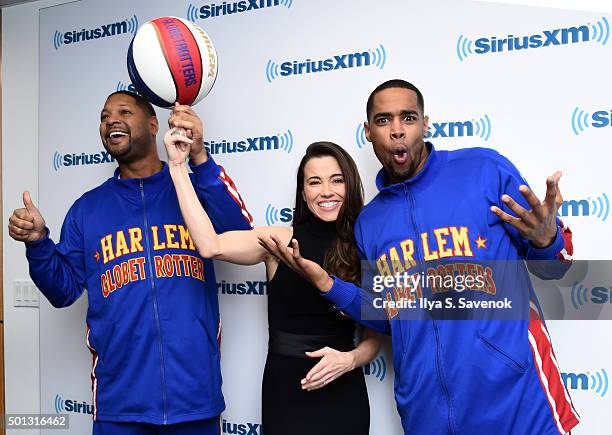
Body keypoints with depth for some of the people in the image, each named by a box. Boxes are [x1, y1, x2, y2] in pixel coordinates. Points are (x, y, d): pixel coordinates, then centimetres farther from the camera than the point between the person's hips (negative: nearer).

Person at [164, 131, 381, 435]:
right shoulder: (281, 240, -6)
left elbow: (375, 335, 5)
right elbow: (211, 246, -24)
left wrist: (350, 359, -16)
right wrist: (177, 165, -22)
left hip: (343, 394, 2)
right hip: (285, 390, -2)